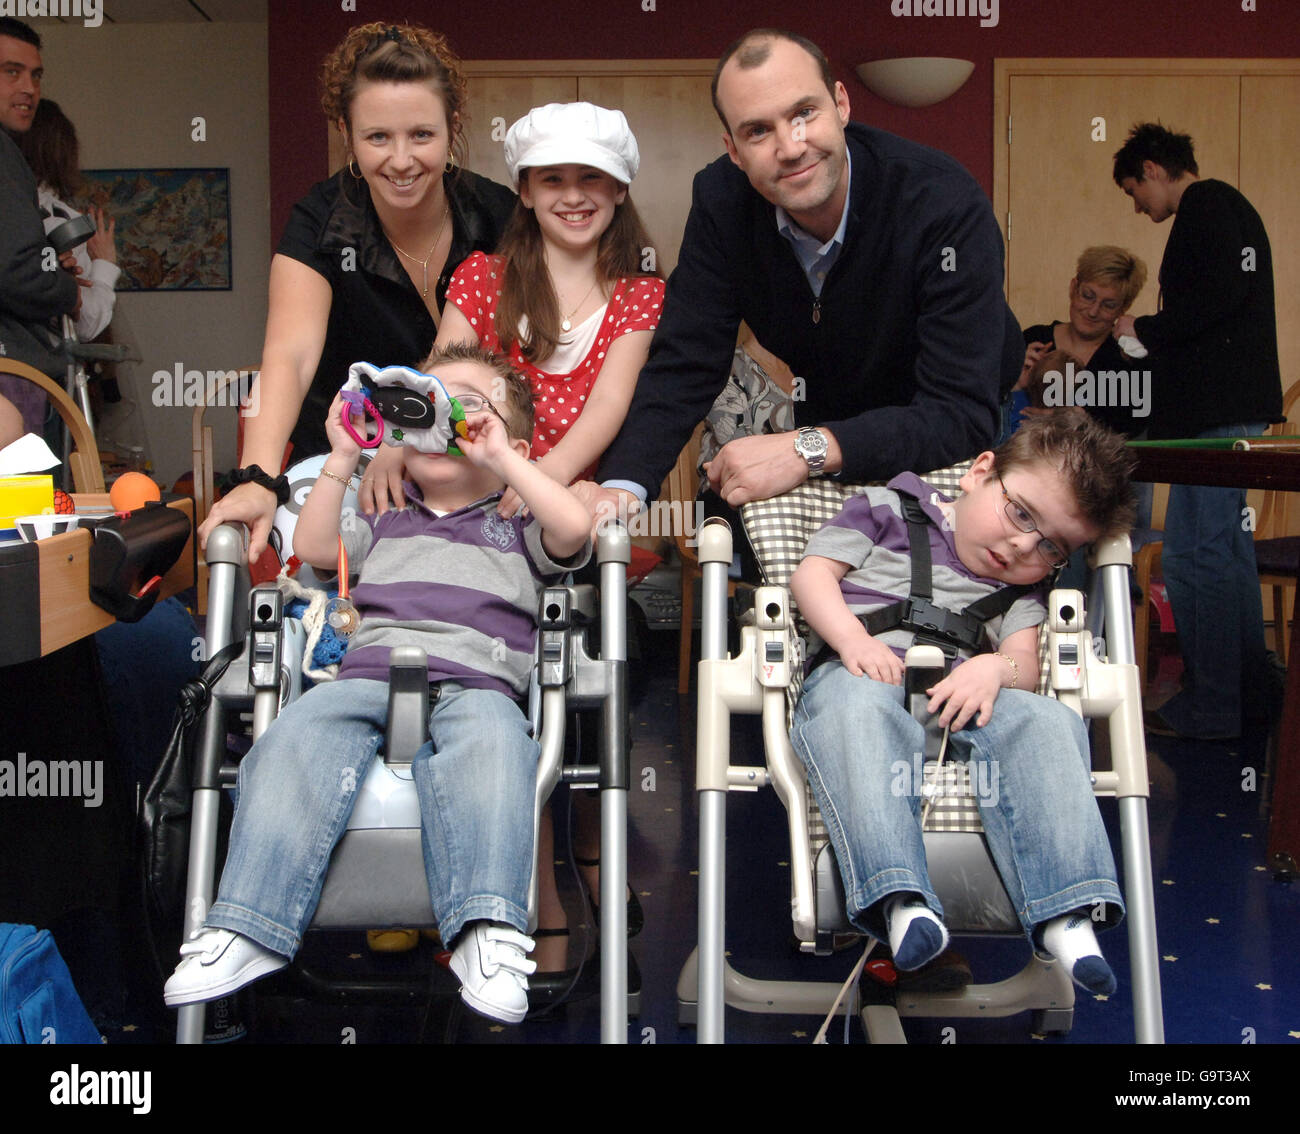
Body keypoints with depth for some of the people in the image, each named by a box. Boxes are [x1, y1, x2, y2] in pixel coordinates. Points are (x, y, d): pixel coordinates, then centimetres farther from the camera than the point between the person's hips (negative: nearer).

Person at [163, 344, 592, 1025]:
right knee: (300, 736, -30)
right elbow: (313, 548, 23)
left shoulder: (517, 531, 25)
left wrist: (498, 458, 5)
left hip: (475, 682, -2)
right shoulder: (386, 524, 36)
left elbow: (574, 528, 4)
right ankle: (246, 930, -36)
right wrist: (342, 459, 18)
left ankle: (488, 932, -49)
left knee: (490, 740, -39)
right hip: (370, 673, 3)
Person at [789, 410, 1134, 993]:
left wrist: (996, 667, -15)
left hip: (963, 691, 3)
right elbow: (812, 573, 8)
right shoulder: (889, 508, 17)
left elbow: (1026, 662, 11)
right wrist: (853, 638, -11)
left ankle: (1063, 913, -35)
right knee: (856, 707, -40)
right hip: (863, 675, -3)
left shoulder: (1021, 589, 26)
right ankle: (900, 900, -50)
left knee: (1043, 721, -27)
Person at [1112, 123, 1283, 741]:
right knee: (1226, 546, 14)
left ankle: (1208, 707, -3)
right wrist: (1160, 335, 19)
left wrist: (1145, 329, -10)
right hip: (1236, 405, 11)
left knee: (1193, 554, -8)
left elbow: (1219, 296, -21)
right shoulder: (1230, 206, 23)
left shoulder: (1205, 206, -8)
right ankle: (1248, 696, 21)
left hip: (1213, 411, -11)